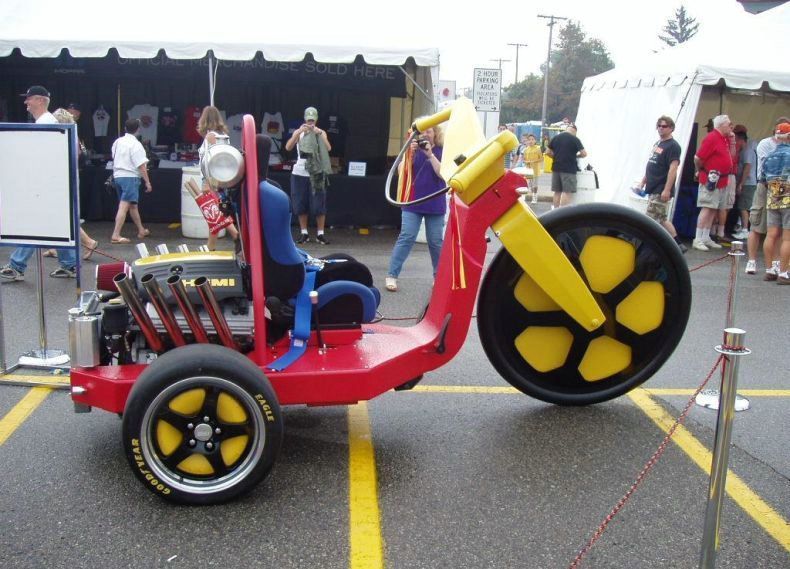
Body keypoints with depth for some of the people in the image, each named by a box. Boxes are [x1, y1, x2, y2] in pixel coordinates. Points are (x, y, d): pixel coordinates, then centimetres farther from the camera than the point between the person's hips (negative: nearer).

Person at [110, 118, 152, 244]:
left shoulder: (117, 142, 11)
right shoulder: (135, 144, -13)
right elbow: (141, 166, -15)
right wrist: (147, 182, -11)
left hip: (118, 176, 8)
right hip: (130, 177, -8)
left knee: (133, 205, 20)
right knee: (124, 206, -10)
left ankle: (141, 230, 33)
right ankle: (116, 235, -14)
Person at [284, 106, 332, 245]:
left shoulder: (321, 132, 6)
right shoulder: (298, 132, 7)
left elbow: (328, 148, -11)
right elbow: (288, 147, -9)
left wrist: (319, 134, -20)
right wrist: (299, 132, -19)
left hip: (316, 173, -1)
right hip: (299, 173, 1)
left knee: (319, 204, -3)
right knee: (300, 204, 4)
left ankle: (320, 233, 3)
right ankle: (304, 233, 12)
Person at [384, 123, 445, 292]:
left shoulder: (442, 152, 0)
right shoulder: (413, 149, 2)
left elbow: (442, 174, -14)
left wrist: (430, 154, -19)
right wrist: (411, 153, -18)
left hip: (435, 205, 0)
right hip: (413, 203, 0)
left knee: (436, 242, 8)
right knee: (406, 238, -6)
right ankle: (391, 276, -4)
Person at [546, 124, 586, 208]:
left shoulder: (556, 138, 8)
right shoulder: (574, 139, -6)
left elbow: (548, 152, 12)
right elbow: (584, 153, -8)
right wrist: (575, 155, 10)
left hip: (556, 168, 5)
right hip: (569, 169, -5)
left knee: (557, 192, 11)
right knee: (567, 192, -4)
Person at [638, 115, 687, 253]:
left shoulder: (673, 146, -9)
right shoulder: (657, 144, 17)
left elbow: (673, 169, -17)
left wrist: (667, 190, -23)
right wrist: (643, 183, 20)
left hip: (661, 191, -9)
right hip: (653, 189, 9)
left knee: (651, 220, -7)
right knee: (662, 220, 12)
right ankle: (678, 244, 18)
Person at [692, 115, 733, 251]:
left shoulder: (724, 139, 14)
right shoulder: (712, 138, -14)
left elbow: (729, 157, 20)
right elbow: (698, 158, -17)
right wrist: (699, 170, -1)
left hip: (721, 181, 9)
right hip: (711, 180, -9)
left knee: (713, 210, 12)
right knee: (707, 209, -9)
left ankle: (706, 238, 19)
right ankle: (698, 240, -7)